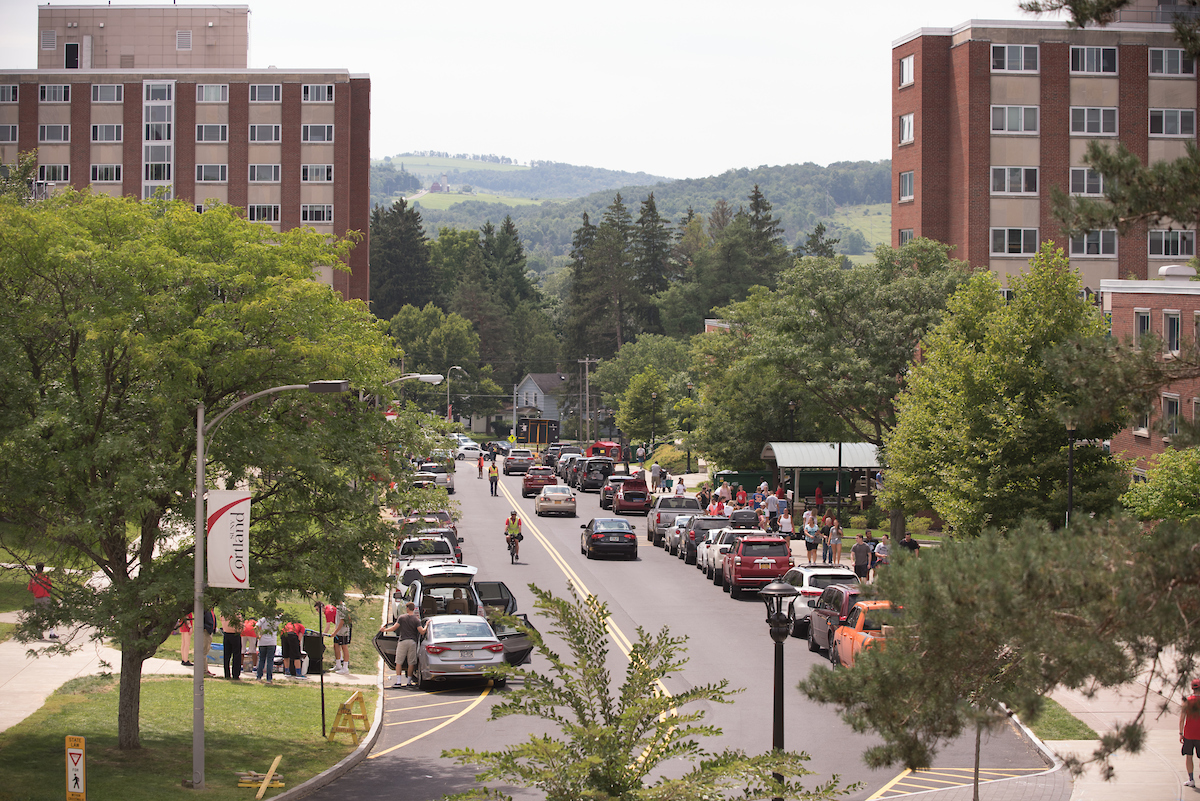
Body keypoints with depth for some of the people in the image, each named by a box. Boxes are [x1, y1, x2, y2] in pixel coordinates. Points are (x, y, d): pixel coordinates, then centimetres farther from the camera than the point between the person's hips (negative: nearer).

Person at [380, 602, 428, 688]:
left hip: (403, 641, -1)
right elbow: (422, 632, -10)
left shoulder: (401, 617, -1)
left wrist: (384, 629, 13)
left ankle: (398, 682, -1)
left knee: (399, 662, 5)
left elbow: (394, 627, -2)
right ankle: (409, 682, 10)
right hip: (412, 642, 1)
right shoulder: (416, 620, -1)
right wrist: (426, 625, 8)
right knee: (411, 663, 8)